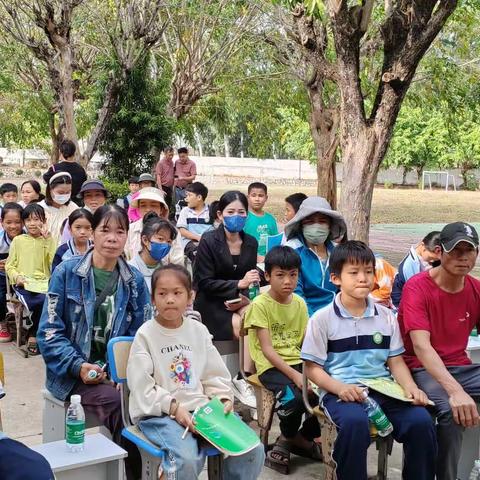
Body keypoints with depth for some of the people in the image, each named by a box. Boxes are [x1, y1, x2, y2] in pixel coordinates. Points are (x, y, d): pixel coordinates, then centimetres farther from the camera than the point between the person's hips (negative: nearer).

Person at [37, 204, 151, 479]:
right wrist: (78, 366, -19)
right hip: (72, 373, -2)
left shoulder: (135, 280, 5)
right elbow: (49, 332, -6)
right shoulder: (67, 272, -5)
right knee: (115, 400, -30)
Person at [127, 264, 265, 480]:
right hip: (159, 413, -4)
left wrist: (224, 398, -3)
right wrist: (174, 407, -18)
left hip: (201, 407, 5)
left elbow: (214, 374, 15)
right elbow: (141, 387, -9)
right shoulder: (145, 334, -3)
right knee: (186, 459, -34)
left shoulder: (199, 330, 10)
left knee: (253, 449, -11)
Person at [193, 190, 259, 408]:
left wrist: (243, 296, -8)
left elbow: (248, 279, 13)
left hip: (237, 301, 5)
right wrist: (238, 284, -18)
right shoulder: (209, 241, -9)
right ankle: (247, 379, -12)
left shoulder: (251, 243, 6)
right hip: (211, 304, -4)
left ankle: (245, 379, -20)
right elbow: (204, 282, -11)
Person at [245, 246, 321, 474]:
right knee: (295, 397, -31)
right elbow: (267, 349, -14)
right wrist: (294, 375, -23)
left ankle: (305, 437, 11)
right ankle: (286, 439, 2)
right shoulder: (260, 305, -9)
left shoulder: (300, 303, 8)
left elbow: (305, 343, 5)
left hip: (297, 362, 6)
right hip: (271, 366, -6)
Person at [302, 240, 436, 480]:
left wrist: (410, 387, -6)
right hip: (340, 392, -3)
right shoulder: (322, 318, 2)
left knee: (421, 420, -23)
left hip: (383, 389, 4)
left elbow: (396, 361, 14)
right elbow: (312, 368, 1)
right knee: (355, 422, -36)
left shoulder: (386, 316, 13)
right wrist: (340, 388, -17)